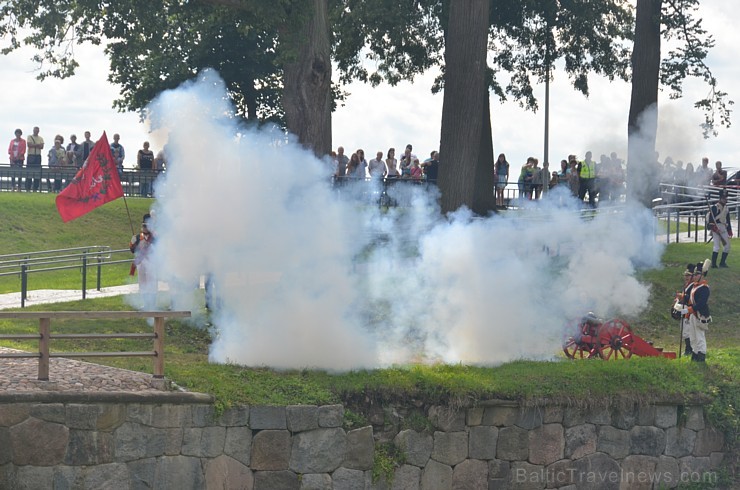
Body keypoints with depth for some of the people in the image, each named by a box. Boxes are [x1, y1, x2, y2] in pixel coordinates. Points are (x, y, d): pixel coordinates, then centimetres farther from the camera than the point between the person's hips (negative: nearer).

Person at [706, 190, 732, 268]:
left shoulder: (726, 208, 16)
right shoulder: (715, 207, -7)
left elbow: (728, 220, 21)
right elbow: (711, 218, -13)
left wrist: (730, 231, 18)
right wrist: (713, 227, -22)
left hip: (724, 229, 8)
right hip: (716, 228, -8)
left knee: (727, 246, 5)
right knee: (717, 245, -13)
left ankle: (722, 262, 15)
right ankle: (713, 264, -10)